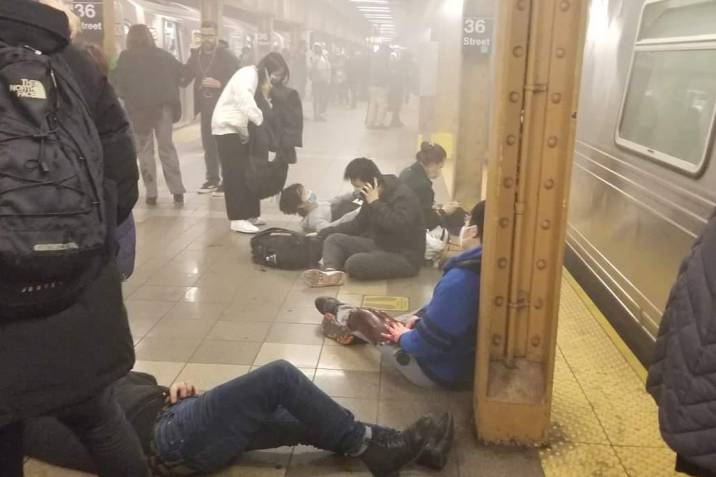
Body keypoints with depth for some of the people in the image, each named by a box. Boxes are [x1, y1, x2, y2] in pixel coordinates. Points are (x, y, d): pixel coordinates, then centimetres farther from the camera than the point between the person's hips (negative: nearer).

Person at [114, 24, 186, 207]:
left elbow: (119, 83, -6)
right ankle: (177, 191, -2)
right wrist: (168, 91, 11)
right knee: (167, 147, 7)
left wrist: (128, 98, 10)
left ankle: (151, 194, 6)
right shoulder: (163, 54, 6)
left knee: (145, 150, 9)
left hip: (139, 108, -2)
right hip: (164, 105, 2)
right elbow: (180, 71, 4)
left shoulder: (126, 58, -1)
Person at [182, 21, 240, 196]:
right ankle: (212, 180, 21)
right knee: (208, 146, 11)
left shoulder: (227, 55, -7)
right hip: (205, 108, 5)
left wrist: (219, 84, -24)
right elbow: (184, 78, 6)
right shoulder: (195, 55, 7)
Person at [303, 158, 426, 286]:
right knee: (334, 239, -4)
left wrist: (376, 203, -26)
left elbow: (400, 227, -35)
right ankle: (331, 271, -30)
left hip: (406, 257, -9)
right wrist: (327, 232, 11)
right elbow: (359, 224, 19)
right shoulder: (371, 194, 7)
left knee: (354, 263, -34)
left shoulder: (404, 196, -18)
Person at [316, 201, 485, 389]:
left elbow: (427, 343, -29)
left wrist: (403, 337, -10)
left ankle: (340, 312, 46)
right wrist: (418, 318, 4)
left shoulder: (461, 278, -32)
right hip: (470, 362, 7)